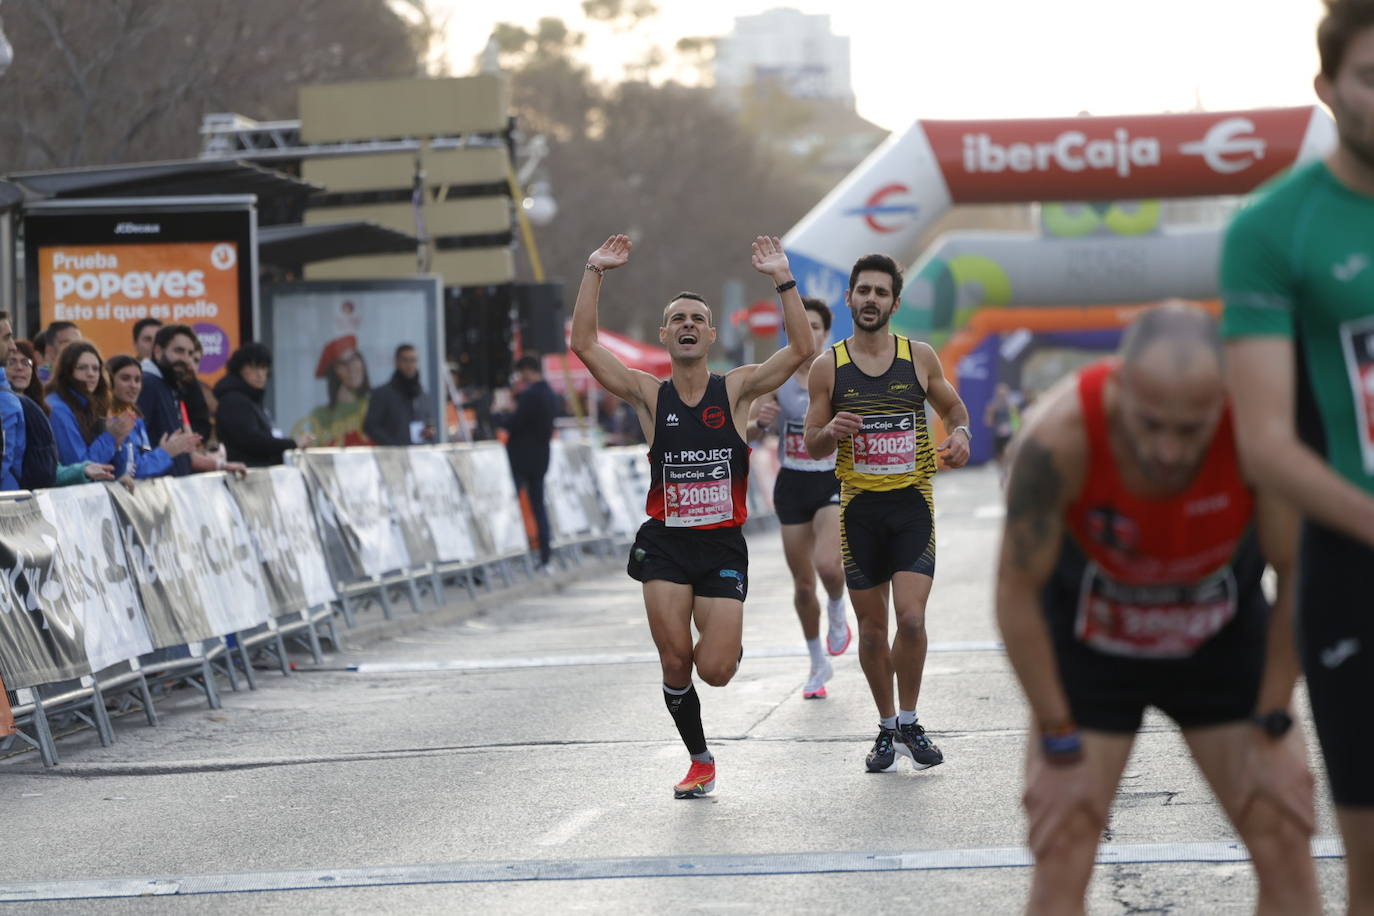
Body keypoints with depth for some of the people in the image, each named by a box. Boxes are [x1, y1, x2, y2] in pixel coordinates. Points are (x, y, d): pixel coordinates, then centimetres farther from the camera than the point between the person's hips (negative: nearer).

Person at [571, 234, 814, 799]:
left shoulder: (736, 390, 0)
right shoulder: (650, 396, 2)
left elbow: (801, 350, -10)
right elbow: (584, 346, -7)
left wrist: (782, 280, -16)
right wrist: (594, 273, -12)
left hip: (722, 545, -1)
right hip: (664, 545, 1)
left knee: (715, 670, -8)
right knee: (674, 663, -4)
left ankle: (725, 640, 30)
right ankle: (700, 761, 17)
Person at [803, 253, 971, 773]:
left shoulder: (920, 357, 2)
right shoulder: (828, 367, 2)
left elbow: (952, 405, 18)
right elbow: (811, 446, 7)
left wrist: (960, 434, -4)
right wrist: (832, 431, -16)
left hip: (913, 502, -1)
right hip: (859, 509, 1)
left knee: (911, 619, -14)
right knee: (872, 627, 6)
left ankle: (909, 723, 5)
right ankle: (886, 728, 22)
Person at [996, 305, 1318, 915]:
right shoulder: (1061, 436, -35)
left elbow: (1298, 576, -15)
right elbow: (1017, 592, -21)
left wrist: (1272, 731, -10)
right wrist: (1059, 747, -16)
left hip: (1222, 633, 2)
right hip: (1089, 632, -1)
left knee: (1285, 849, -3)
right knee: (1061, 857, -10)